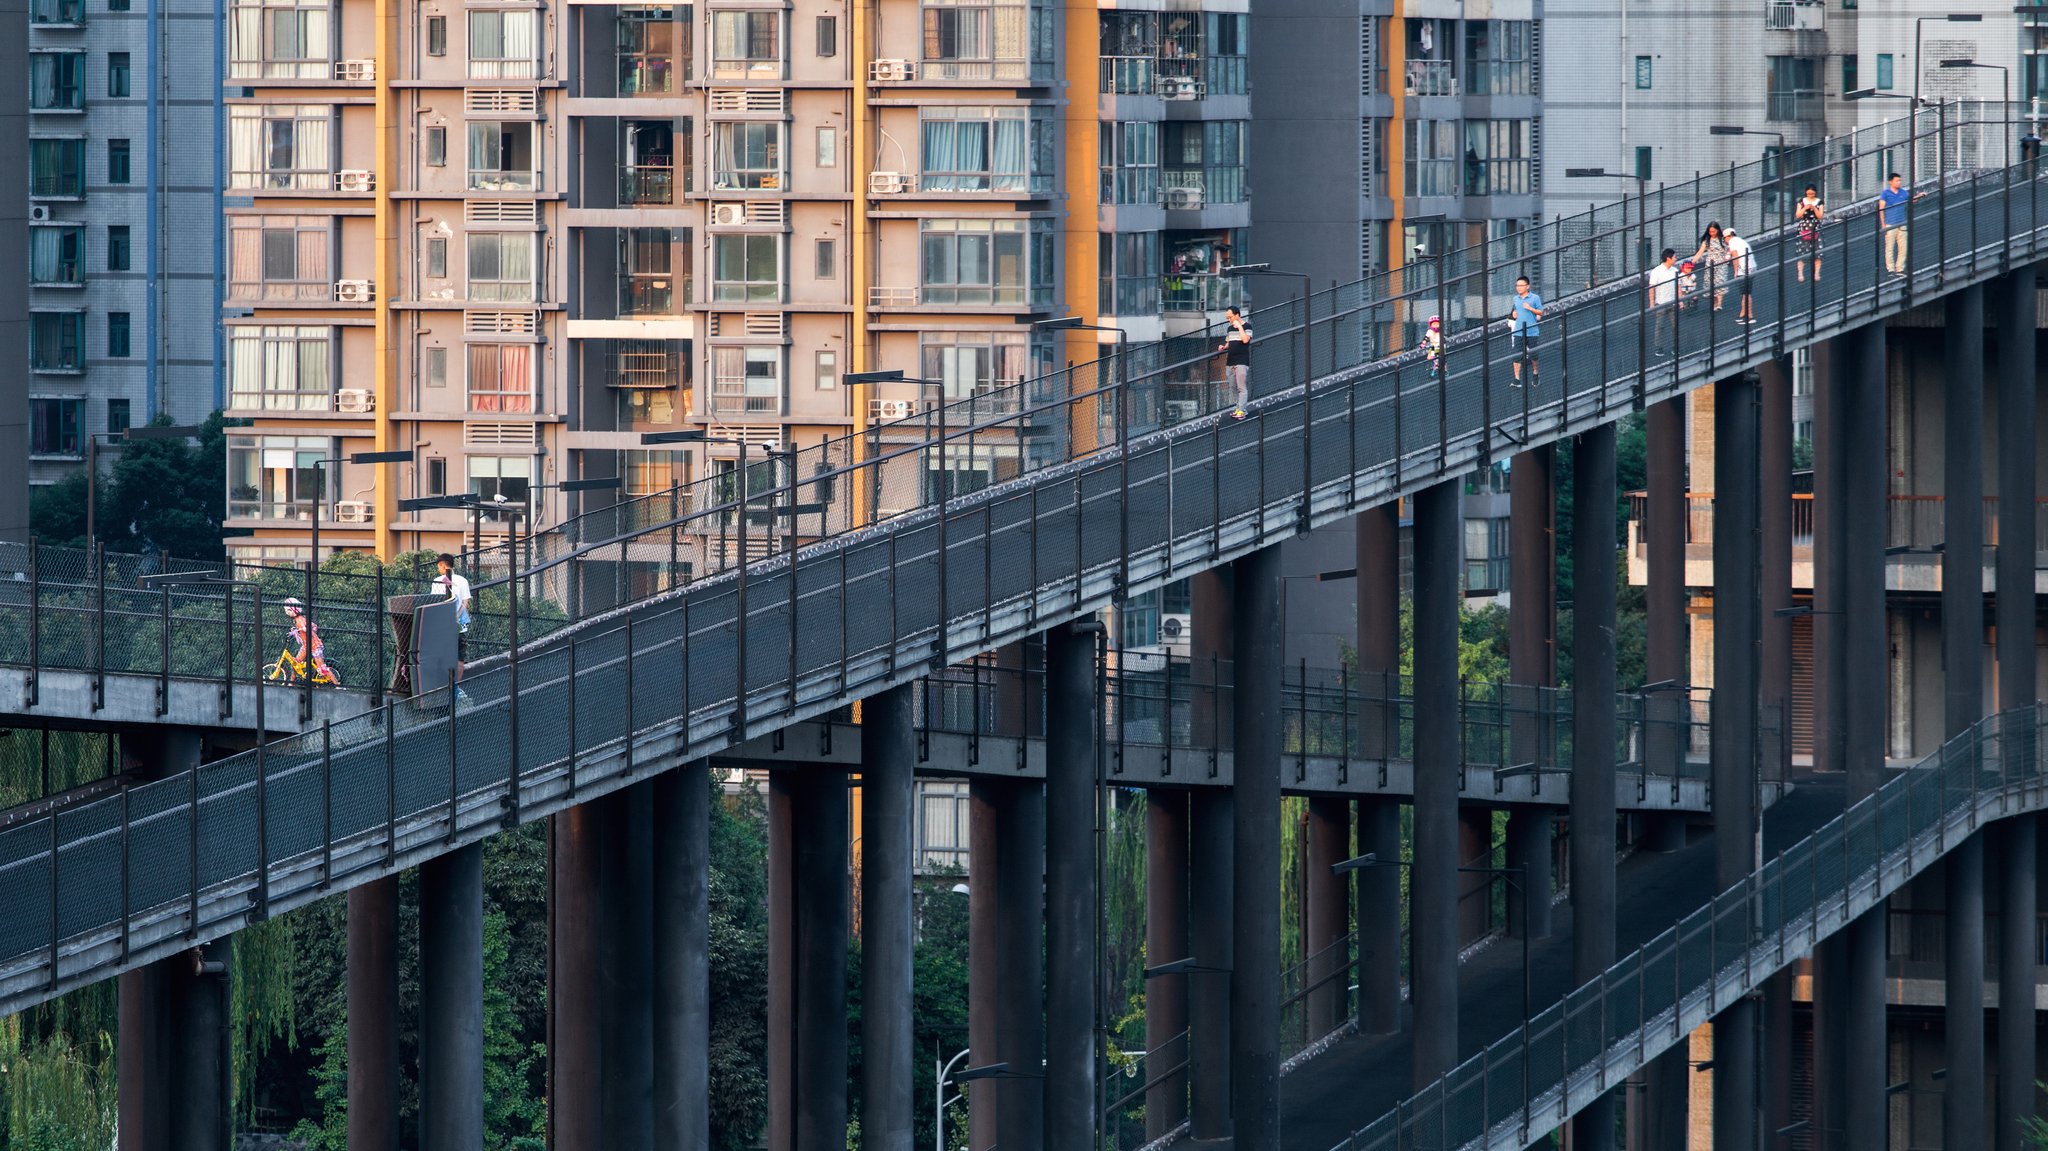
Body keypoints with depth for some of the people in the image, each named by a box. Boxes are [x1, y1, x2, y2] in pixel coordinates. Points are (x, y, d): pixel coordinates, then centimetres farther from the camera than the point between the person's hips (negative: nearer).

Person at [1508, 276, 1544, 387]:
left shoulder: (1535, 298, -4)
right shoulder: (1516, 299, 10)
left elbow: (1541, 312, -3)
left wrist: (1530, 308, -18)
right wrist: (1514, 314, 4)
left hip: (1531, 332, -3)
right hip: (1518, 332, 3)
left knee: (1533, 355, 8)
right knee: (1516, 356, -4)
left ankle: (1535, 374, 32)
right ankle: (1517, 380, -2)